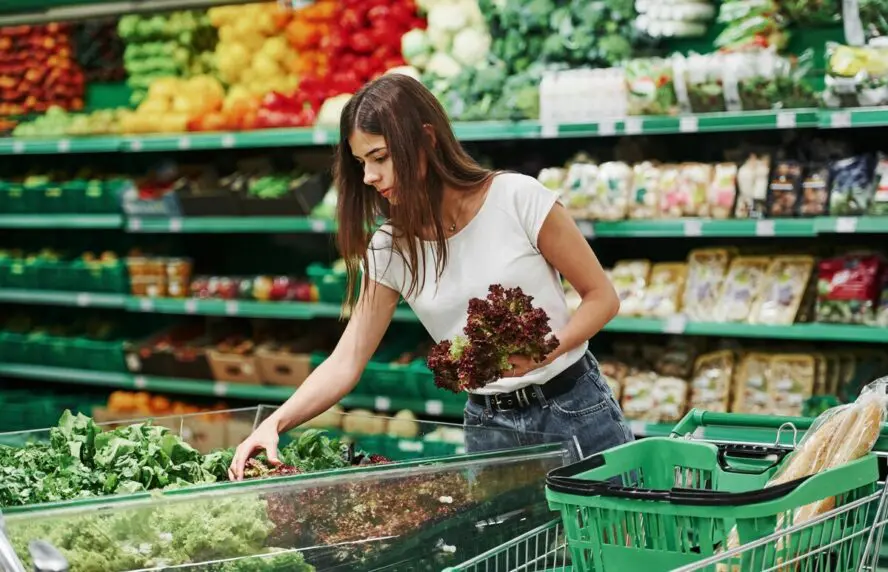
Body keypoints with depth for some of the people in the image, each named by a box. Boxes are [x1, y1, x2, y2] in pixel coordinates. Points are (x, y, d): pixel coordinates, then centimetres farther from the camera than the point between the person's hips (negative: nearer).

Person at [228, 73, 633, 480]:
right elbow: (345, 364, -2)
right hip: (487, 426, 3)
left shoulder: (519, 198, -12)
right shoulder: (389, 249, -1)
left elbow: (602, 296, -5)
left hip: (575, 411, -3)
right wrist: (275, 423, -18)